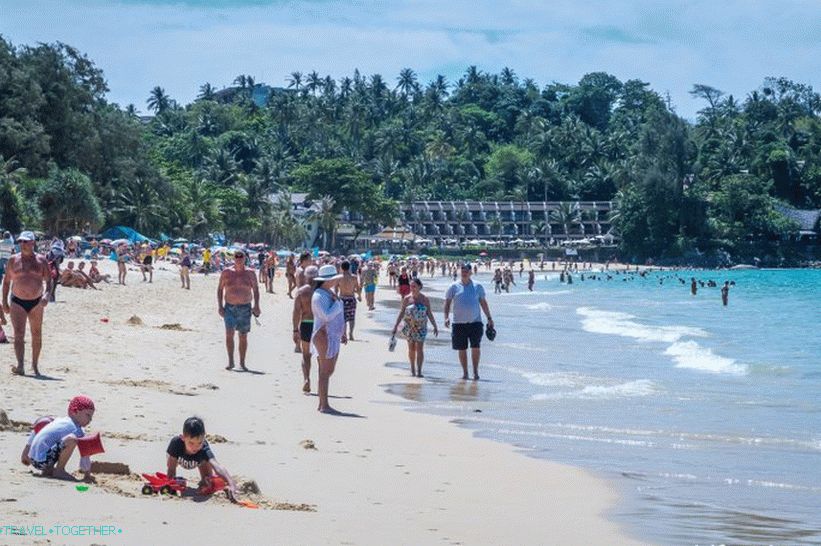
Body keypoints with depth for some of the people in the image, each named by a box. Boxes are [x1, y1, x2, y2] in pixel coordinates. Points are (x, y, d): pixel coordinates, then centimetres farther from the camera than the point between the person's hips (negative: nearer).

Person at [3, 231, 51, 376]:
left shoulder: (41, 261, 4)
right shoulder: (13, 260, 4)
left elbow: (49, 280, 2)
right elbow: (6, 281, 10)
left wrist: (46, 294, -17)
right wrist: (4, 302, 4)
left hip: (36, 302, 1)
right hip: (17, 302, -1)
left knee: (37, 335, 9)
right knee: (19, 334, -14)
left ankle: (35, 365, 23)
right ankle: (20, 366, -23)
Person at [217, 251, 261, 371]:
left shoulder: (250, 273, 5)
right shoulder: (226, 273, 5)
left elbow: (256, 290, 3)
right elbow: (220, 289, 8)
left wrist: (256, 306, -9)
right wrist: (220, 306, -1)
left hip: (245, 308, 1)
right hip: (229, 307, 0)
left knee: (243, 336, 4)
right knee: (229, 333, -15)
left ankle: (242, 363, 14)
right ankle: (230, 362, -11)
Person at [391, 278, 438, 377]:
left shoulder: (425, 299, -1)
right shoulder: (407, 299, -1)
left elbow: (429, 313, 4)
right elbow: (401, 312, 4)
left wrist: (435, 326, 3)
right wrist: (396, 326, 1)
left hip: (421, 327, -1)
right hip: (409, 327, 1)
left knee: (419, 348, -9)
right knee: (411, 348, 9)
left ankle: (419, 371, -10)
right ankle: (412, 369, 24)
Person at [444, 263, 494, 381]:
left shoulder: (477, 287, 7)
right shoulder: (454, 287, 3)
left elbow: (483, 302, 15)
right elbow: (447, 302, 4)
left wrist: (489, 318, 14)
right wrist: (446, 317, -10)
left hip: (475, 322, 0)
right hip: (459, 323, 0)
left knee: (476, 347, -9)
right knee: (462, 349, 5)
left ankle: (475, 371, 2)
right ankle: (465, 372, 16)